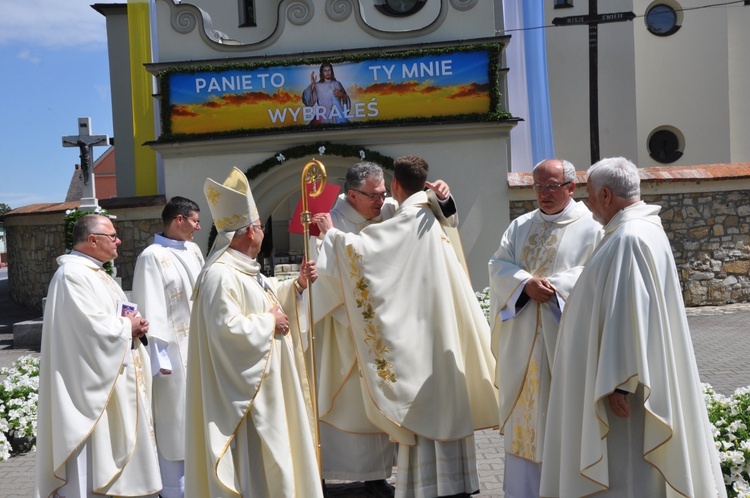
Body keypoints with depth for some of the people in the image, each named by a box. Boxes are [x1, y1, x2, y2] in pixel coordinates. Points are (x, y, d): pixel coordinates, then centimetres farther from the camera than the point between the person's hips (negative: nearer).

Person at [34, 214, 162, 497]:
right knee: (95, 464, -3)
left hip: (116, 383, 10)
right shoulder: (71, 275, -17)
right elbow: (92, 328, -26)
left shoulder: (97, 273, 14)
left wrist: (135, 325, -1)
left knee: (118, 449, 15)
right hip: (93, 388, -10)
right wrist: (127, 326, -10)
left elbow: (116, 316, 21)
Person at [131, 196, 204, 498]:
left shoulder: (193, 250, 10)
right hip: (175, 351, -7)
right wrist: (160, 357, -17)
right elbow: (151, 311, -15)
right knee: (176, 420, 2)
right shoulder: (153, 257, -12)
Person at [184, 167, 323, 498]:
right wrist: (269, 322, -17)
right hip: (246, 387, -11)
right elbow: (227, 328, -29)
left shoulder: (246, 269, 12)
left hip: (267, 383, 11)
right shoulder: (220, 275, -22)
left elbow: (267, 298, 25)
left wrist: (298, 284, 12)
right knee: (256, 457, -2)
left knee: (271, 447, 19)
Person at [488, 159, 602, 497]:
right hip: (523, 337, 5)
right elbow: (499, 266, 5)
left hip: (567, 337, -4)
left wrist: (554, 286, -19)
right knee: (523, 413, 10)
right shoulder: (520, 226, 13)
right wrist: (526, 283, -14)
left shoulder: (591, 226, -2)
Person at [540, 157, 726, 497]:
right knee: (625, 467, 18)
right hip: (632, 375, 11)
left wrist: (618, 383, -26)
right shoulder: (637, 230, 13)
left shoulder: (629, 239, -21)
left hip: (625, 381, -11)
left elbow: (628, 315, -26)